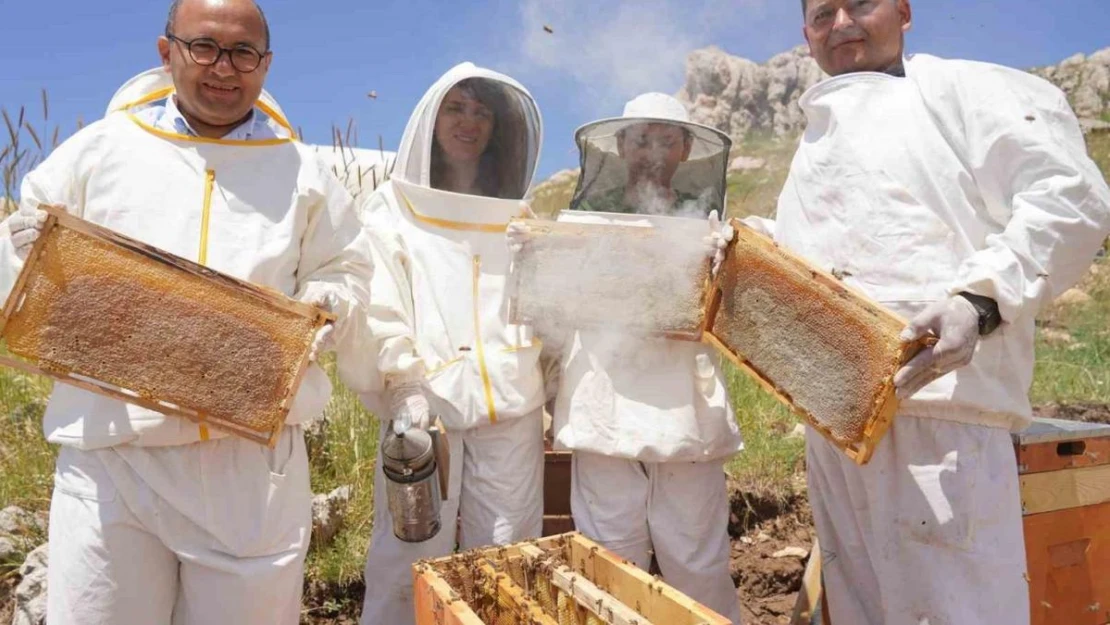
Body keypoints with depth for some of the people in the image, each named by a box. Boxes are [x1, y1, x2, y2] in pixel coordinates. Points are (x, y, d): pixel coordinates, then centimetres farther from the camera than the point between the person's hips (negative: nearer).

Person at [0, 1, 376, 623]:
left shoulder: (303, 173, 9)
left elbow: (349, 277, 13)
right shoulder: (99, 149, 7)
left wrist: (328, 305, -8)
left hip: (256, 457, 1)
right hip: (112, 452, 0)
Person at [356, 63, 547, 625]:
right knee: (412, 557, -1)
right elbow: (379, 312, -3)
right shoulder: (392, 211, 7)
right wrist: (405, 388, -15)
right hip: (426, 407, -3)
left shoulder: (517, 218, 17)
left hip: (511, 409, 3)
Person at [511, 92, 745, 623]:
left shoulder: (708, 226, 8)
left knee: (698, 572, 6)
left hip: (685, 419, 0)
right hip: (605, 418, 0)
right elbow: (554, 332, 7)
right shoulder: (582, 220, 7)